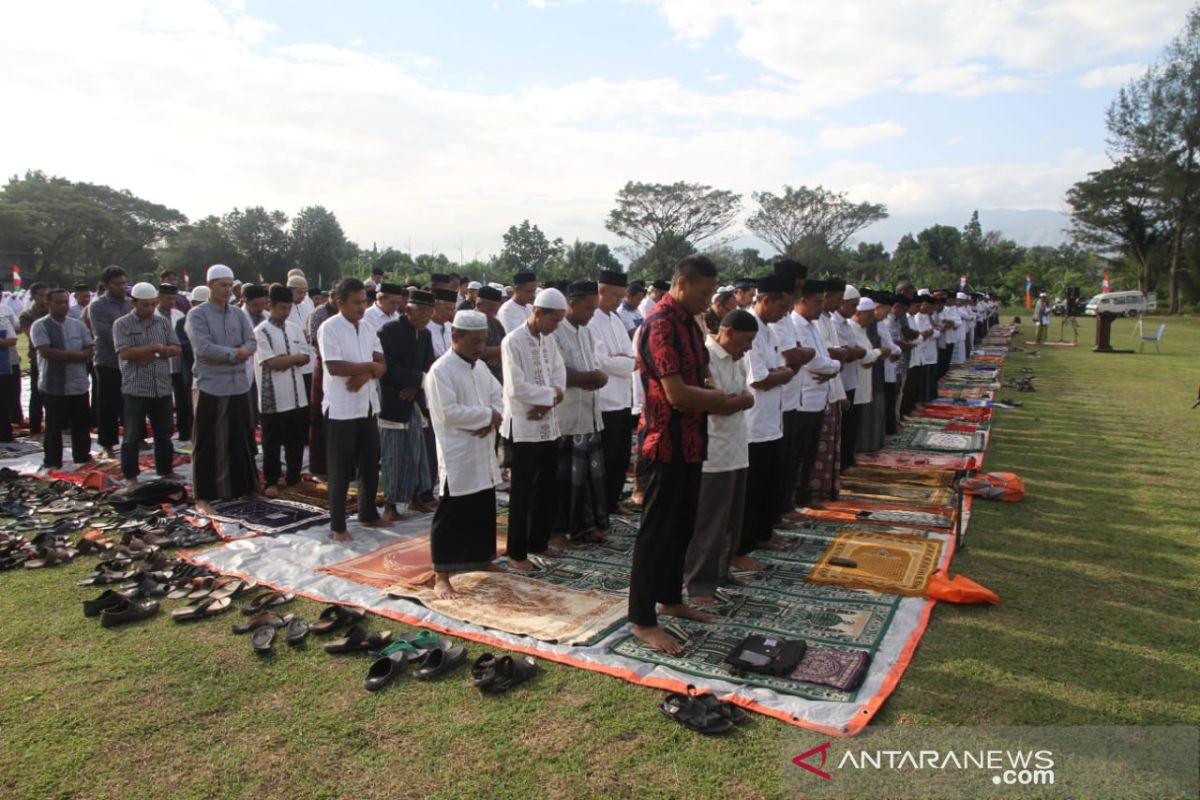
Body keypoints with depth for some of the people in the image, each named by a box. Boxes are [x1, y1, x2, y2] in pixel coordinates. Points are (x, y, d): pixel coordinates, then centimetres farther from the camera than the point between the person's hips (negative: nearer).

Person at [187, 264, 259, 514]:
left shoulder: (239, 314, 9)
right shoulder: (197, 315, -5)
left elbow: (252, 344, -1)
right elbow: (203, 348, -18)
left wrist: (222, 356, -15)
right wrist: (235, 354, -13)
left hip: (239, 385, 5)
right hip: (211, 387, -5)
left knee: (242, 440, 13)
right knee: (207, 444, 3)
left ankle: (245, 488, 26)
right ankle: (203, 496, 12)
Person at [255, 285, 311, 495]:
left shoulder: (294, 328, 8)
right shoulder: (261, 332, -9)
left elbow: (306, 357, 3)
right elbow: (271, 363, -18)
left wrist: (286, 360, -13)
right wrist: (294, 358, -8)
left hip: (297, 396, 5)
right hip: (273, 398, -5)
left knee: (296, 441, 14)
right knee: (272, 444, 8)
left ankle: (293, 478, 27)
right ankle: (271, 481, 20)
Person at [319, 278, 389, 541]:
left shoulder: (368, 329, 9)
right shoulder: (329, 328, -11)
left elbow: (382, 365, 3)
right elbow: (334, 367, -21)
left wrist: (365, 375, -17)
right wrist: (369, 366, -13)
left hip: (368, 406, 7)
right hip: (341, 409, -6)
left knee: (370, 464, 15)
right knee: (340, 469, 3)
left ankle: (368, 514, 30)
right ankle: (338, 525, 13)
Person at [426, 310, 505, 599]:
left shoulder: (480, 367, 10)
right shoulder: (441, 370, -15)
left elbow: (498, 397, 12)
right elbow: (449, 412, -22)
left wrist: (491, 418, -10)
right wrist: (488, 415, -14)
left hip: (483, 452, 8)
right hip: (456, 455, -8)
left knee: (484, 510, 18)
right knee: (450, 516, -2)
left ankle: (482, 559, 35)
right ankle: (441, 576, 6)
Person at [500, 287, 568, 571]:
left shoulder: (549, 341, 9)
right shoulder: (513, 341, -13)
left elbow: (560, 378, 5)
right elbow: (516, 388, -21)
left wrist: (546, 403, -13)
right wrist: (551, 394, -11)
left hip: (548, 425, 7)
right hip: (523, 427, -7)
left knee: (547, 489, 15)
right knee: (522, 492, 2)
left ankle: (539, 541, 30)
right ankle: (516, 552, 13)